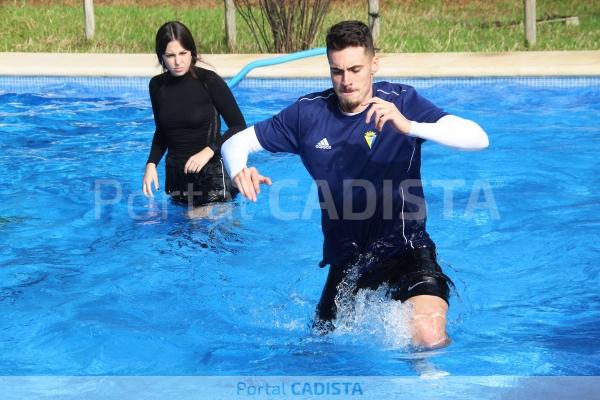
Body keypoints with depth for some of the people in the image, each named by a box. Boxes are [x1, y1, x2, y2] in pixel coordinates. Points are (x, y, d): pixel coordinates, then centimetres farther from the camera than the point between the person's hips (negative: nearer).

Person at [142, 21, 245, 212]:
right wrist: (151, 164, 0)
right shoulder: (157, 85, 2)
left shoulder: (209, 81, -12)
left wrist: (209, 151, -22)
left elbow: (239, 126, -10)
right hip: (176, 174, 5)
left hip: (211, 173, -5)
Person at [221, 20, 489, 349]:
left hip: (404, 249, -4)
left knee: (429, 338, -26)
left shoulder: (402, 102, -10)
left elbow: (478, 138, -22)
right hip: (345, 259, 4)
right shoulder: (309, 113, -2)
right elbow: (236, 142, 6)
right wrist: (239, 171, -20)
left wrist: (409, 126, -38)